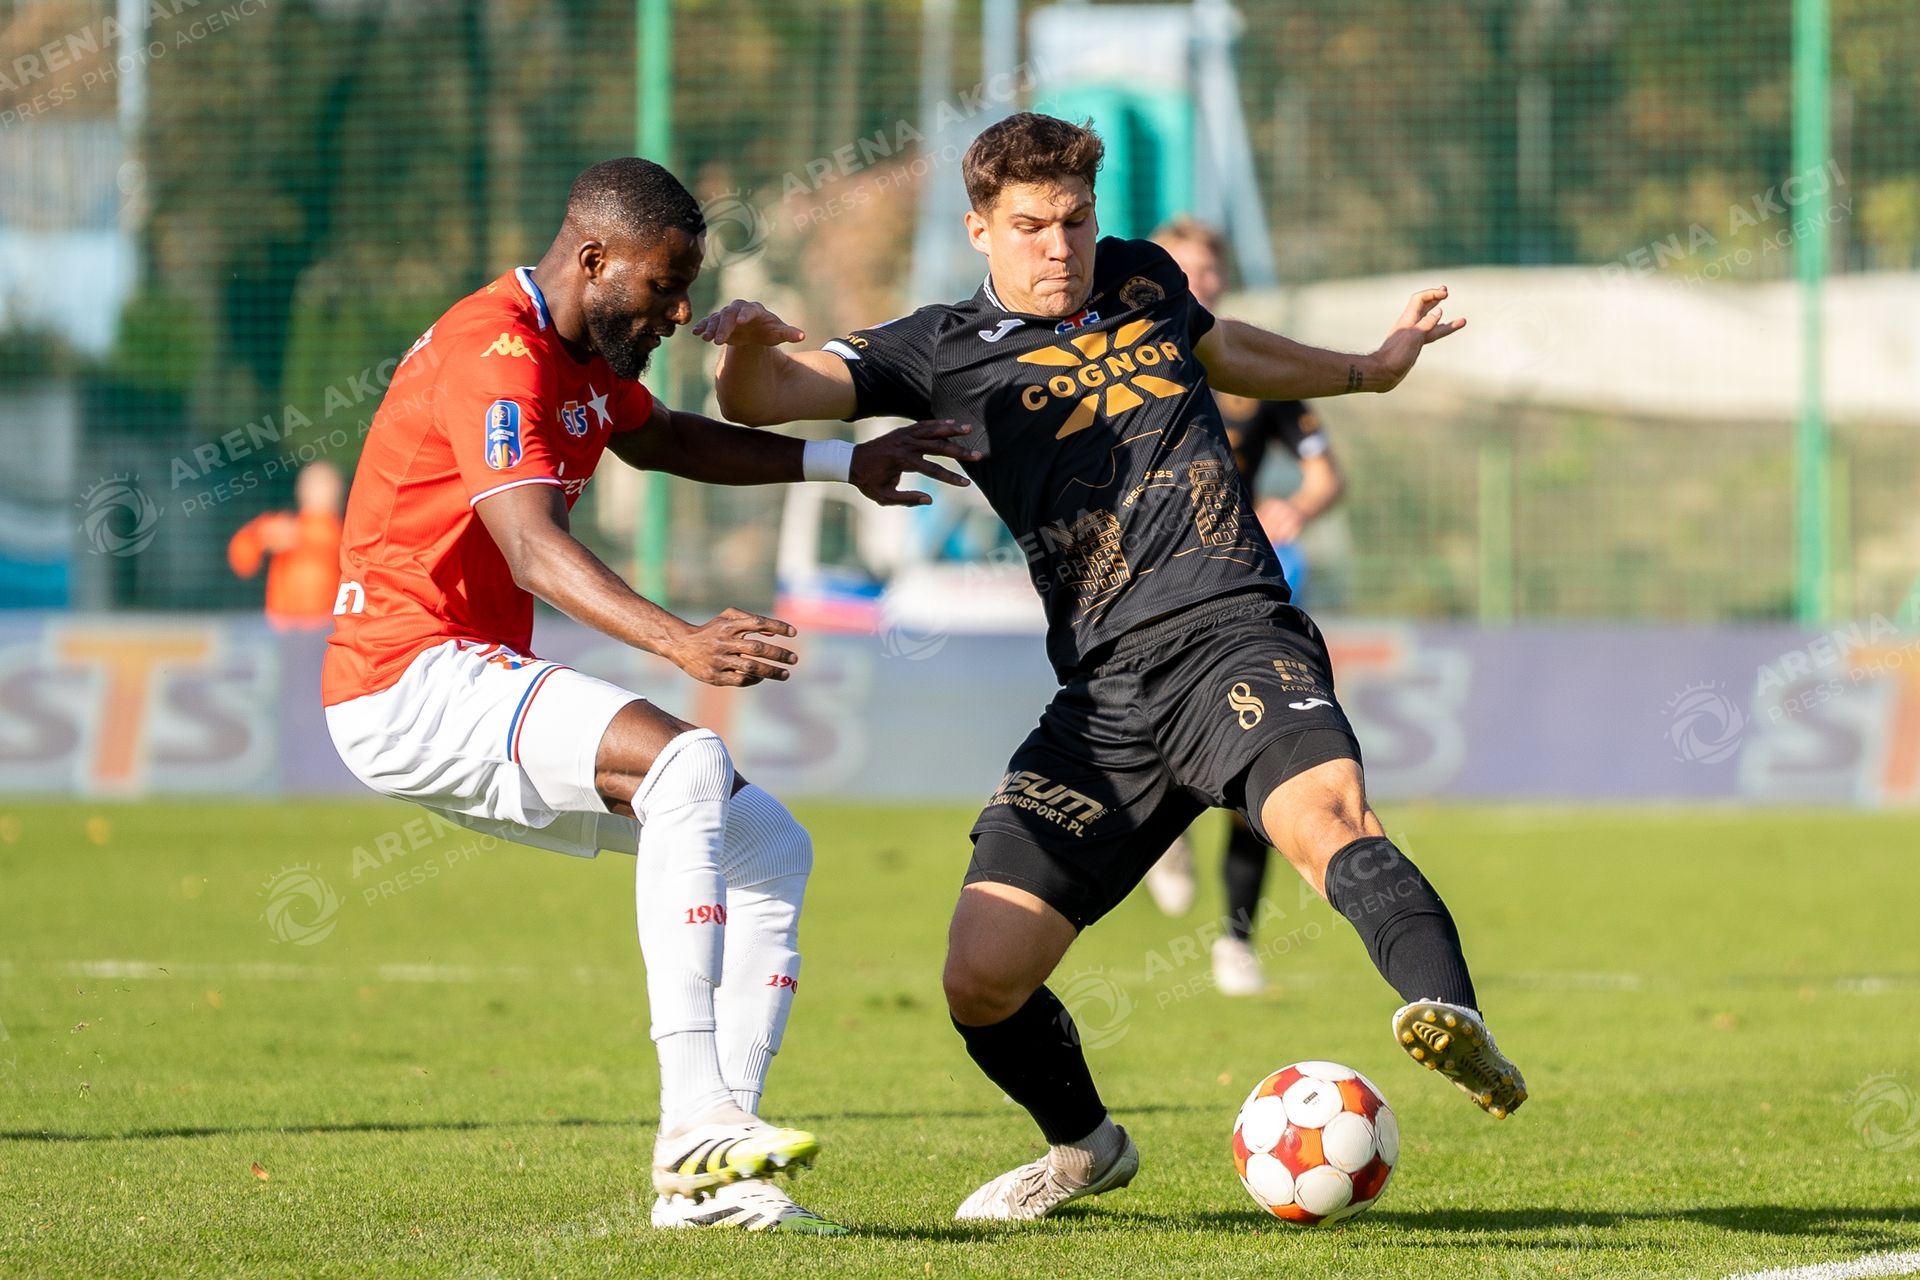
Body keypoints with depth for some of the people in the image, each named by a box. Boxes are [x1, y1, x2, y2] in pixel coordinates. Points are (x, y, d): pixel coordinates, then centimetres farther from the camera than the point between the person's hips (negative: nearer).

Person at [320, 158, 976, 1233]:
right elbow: (532, 546, -33)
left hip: (477, 682, 11)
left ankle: (705, 1178, 0)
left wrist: (843, 464, 29)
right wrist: (681, 644, -48)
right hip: (410, 680, -11)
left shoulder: (582, 349, 14)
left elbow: (657, 437, 36)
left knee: (769, 851, 6)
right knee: (688, 762, -32)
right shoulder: (498, 355, -19)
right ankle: (697, 1118, -37)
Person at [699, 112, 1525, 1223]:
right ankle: (1086, 1147, 24)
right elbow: (760, 400, 0)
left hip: (1234, 632, -1)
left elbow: (1226, 350, 43)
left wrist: (1369, 369, 57)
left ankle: (1452, 1019, -56)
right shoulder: (943, 350, 10)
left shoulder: (1142, 280, 19)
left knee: (1324, 813, -35)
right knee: (982, 977, -5)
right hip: (1105, 692, 1)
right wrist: (745, 345, -24)